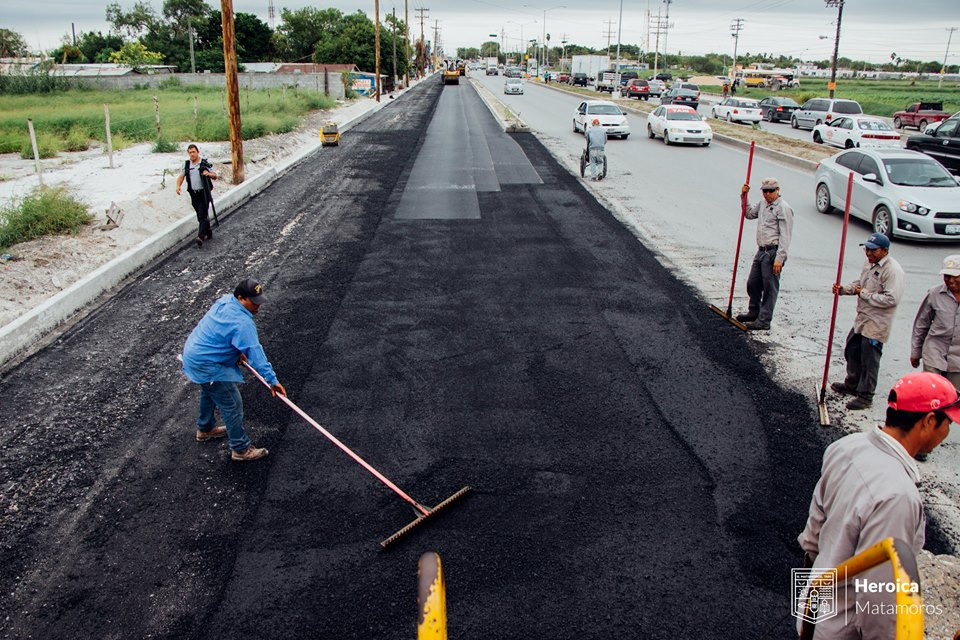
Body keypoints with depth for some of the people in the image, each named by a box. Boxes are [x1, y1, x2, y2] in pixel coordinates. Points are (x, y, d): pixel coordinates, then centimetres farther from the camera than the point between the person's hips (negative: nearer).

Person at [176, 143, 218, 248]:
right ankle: (208, 232, 27)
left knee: (203, 215, -13)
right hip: (193, 194, 5)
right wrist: (178, 185, -14)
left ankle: (200, 237, -21)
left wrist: (208, 173, -21)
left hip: (204, 193, -5)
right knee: (200, 215, 12)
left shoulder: (205, 163, -1)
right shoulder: (186, 164, 9)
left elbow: (215, 176, 1)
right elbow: (181, 176, 5)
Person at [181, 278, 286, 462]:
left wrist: (237, 352, 8)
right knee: (233, 405, -2)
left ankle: (205, 429, 53)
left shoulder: (225, 301, -1)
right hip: (207, 366, -10)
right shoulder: (242, 323, -30)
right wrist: (272, 380, -33)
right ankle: (241, 449, 8)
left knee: (209, 392, 32)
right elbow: (255, 353, -33)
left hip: (193, 354, 10)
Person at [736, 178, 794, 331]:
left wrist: (779, 258, -21)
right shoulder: (762, 204, 14)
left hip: (773, 252, -9)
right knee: (752, 284, 16)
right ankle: (754, 312, 34)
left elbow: (785, 236, -16)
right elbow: (749, 214, 34)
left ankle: (764, 321, 2)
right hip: (761, 250, 9)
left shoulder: (783, 208, -12)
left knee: (769, 287, -3)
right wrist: (744, 196, 19)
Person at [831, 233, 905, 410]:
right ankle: (852, 385, 40)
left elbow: (891, 298, -27)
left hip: (876, 324, -9)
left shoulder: (893, 270, -21)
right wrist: (843, 289, -1)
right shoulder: (870, 263, 8)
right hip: (862, 319, 9)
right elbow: (859, 283, 19)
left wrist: (864, 294, -19)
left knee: (869, 361, 0)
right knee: (852, 352, 21)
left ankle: (865, 396, 12)